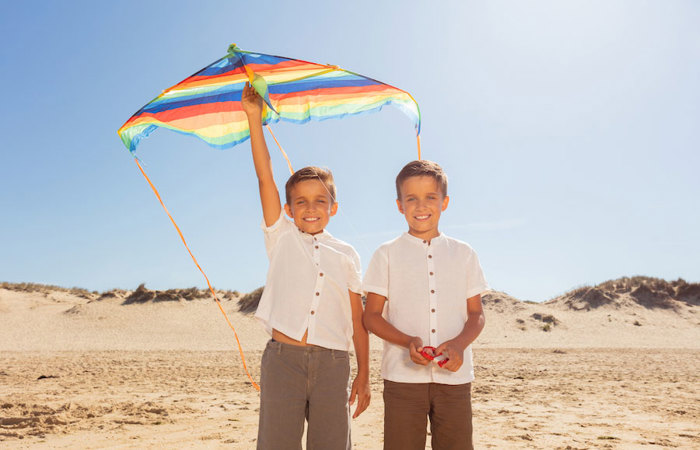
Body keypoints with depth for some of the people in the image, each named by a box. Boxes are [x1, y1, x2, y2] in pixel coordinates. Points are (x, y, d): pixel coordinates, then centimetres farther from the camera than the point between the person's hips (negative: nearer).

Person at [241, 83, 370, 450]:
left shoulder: (346, 255, 10)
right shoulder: (281, 237, 7)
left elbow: (357, 319, 10)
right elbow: (265, 176, -1)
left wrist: (364, 374, 8)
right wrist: (254, 118, -6)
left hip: (332, 365, 1)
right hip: (283, 359, -1)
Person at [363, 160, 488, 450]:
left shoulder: (463, 254, 10)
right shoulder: (387, 254, 4)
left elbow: (476, 314, 10)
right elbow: (371, 316, 2)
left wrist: (459, 343, -11)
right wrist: (408, 342, -15)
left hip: (455, 375, 2)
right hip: (403, 376, -1)